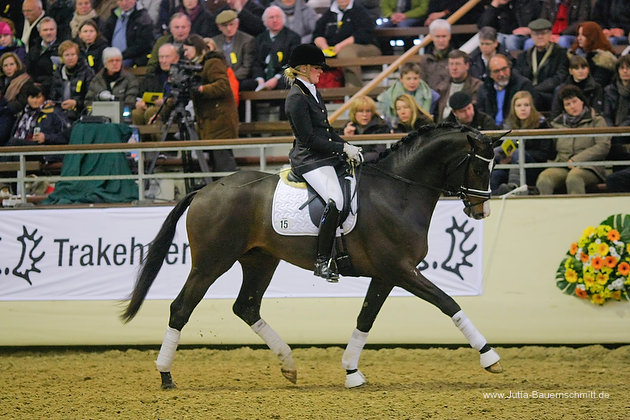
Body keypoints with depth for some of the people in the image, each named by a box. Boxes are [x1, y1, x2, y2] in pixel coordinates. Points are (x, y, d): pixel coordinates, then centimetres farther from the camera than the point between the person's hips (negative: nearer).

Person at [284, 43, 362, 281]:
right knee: (335, 201, -28)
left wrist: (346, 146, 10)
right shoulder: (296, 98, -13)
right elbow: (309, 138, -17)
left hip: (327, 157, 10)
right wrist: (343, 148, -14)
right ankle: (323, 261, -26)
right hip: (309, 161, -10)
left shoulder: (313, 92, 17)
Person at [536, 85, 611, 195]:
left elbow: (604, 146, 0)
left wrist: (576, 160, -8)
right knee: (543, 179, -33)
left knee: (573, 177, -41)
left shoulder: (596, 121, 14)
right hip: (562, 167, 3)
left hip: (588, 168, -3)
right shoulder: (558, 124, 25)